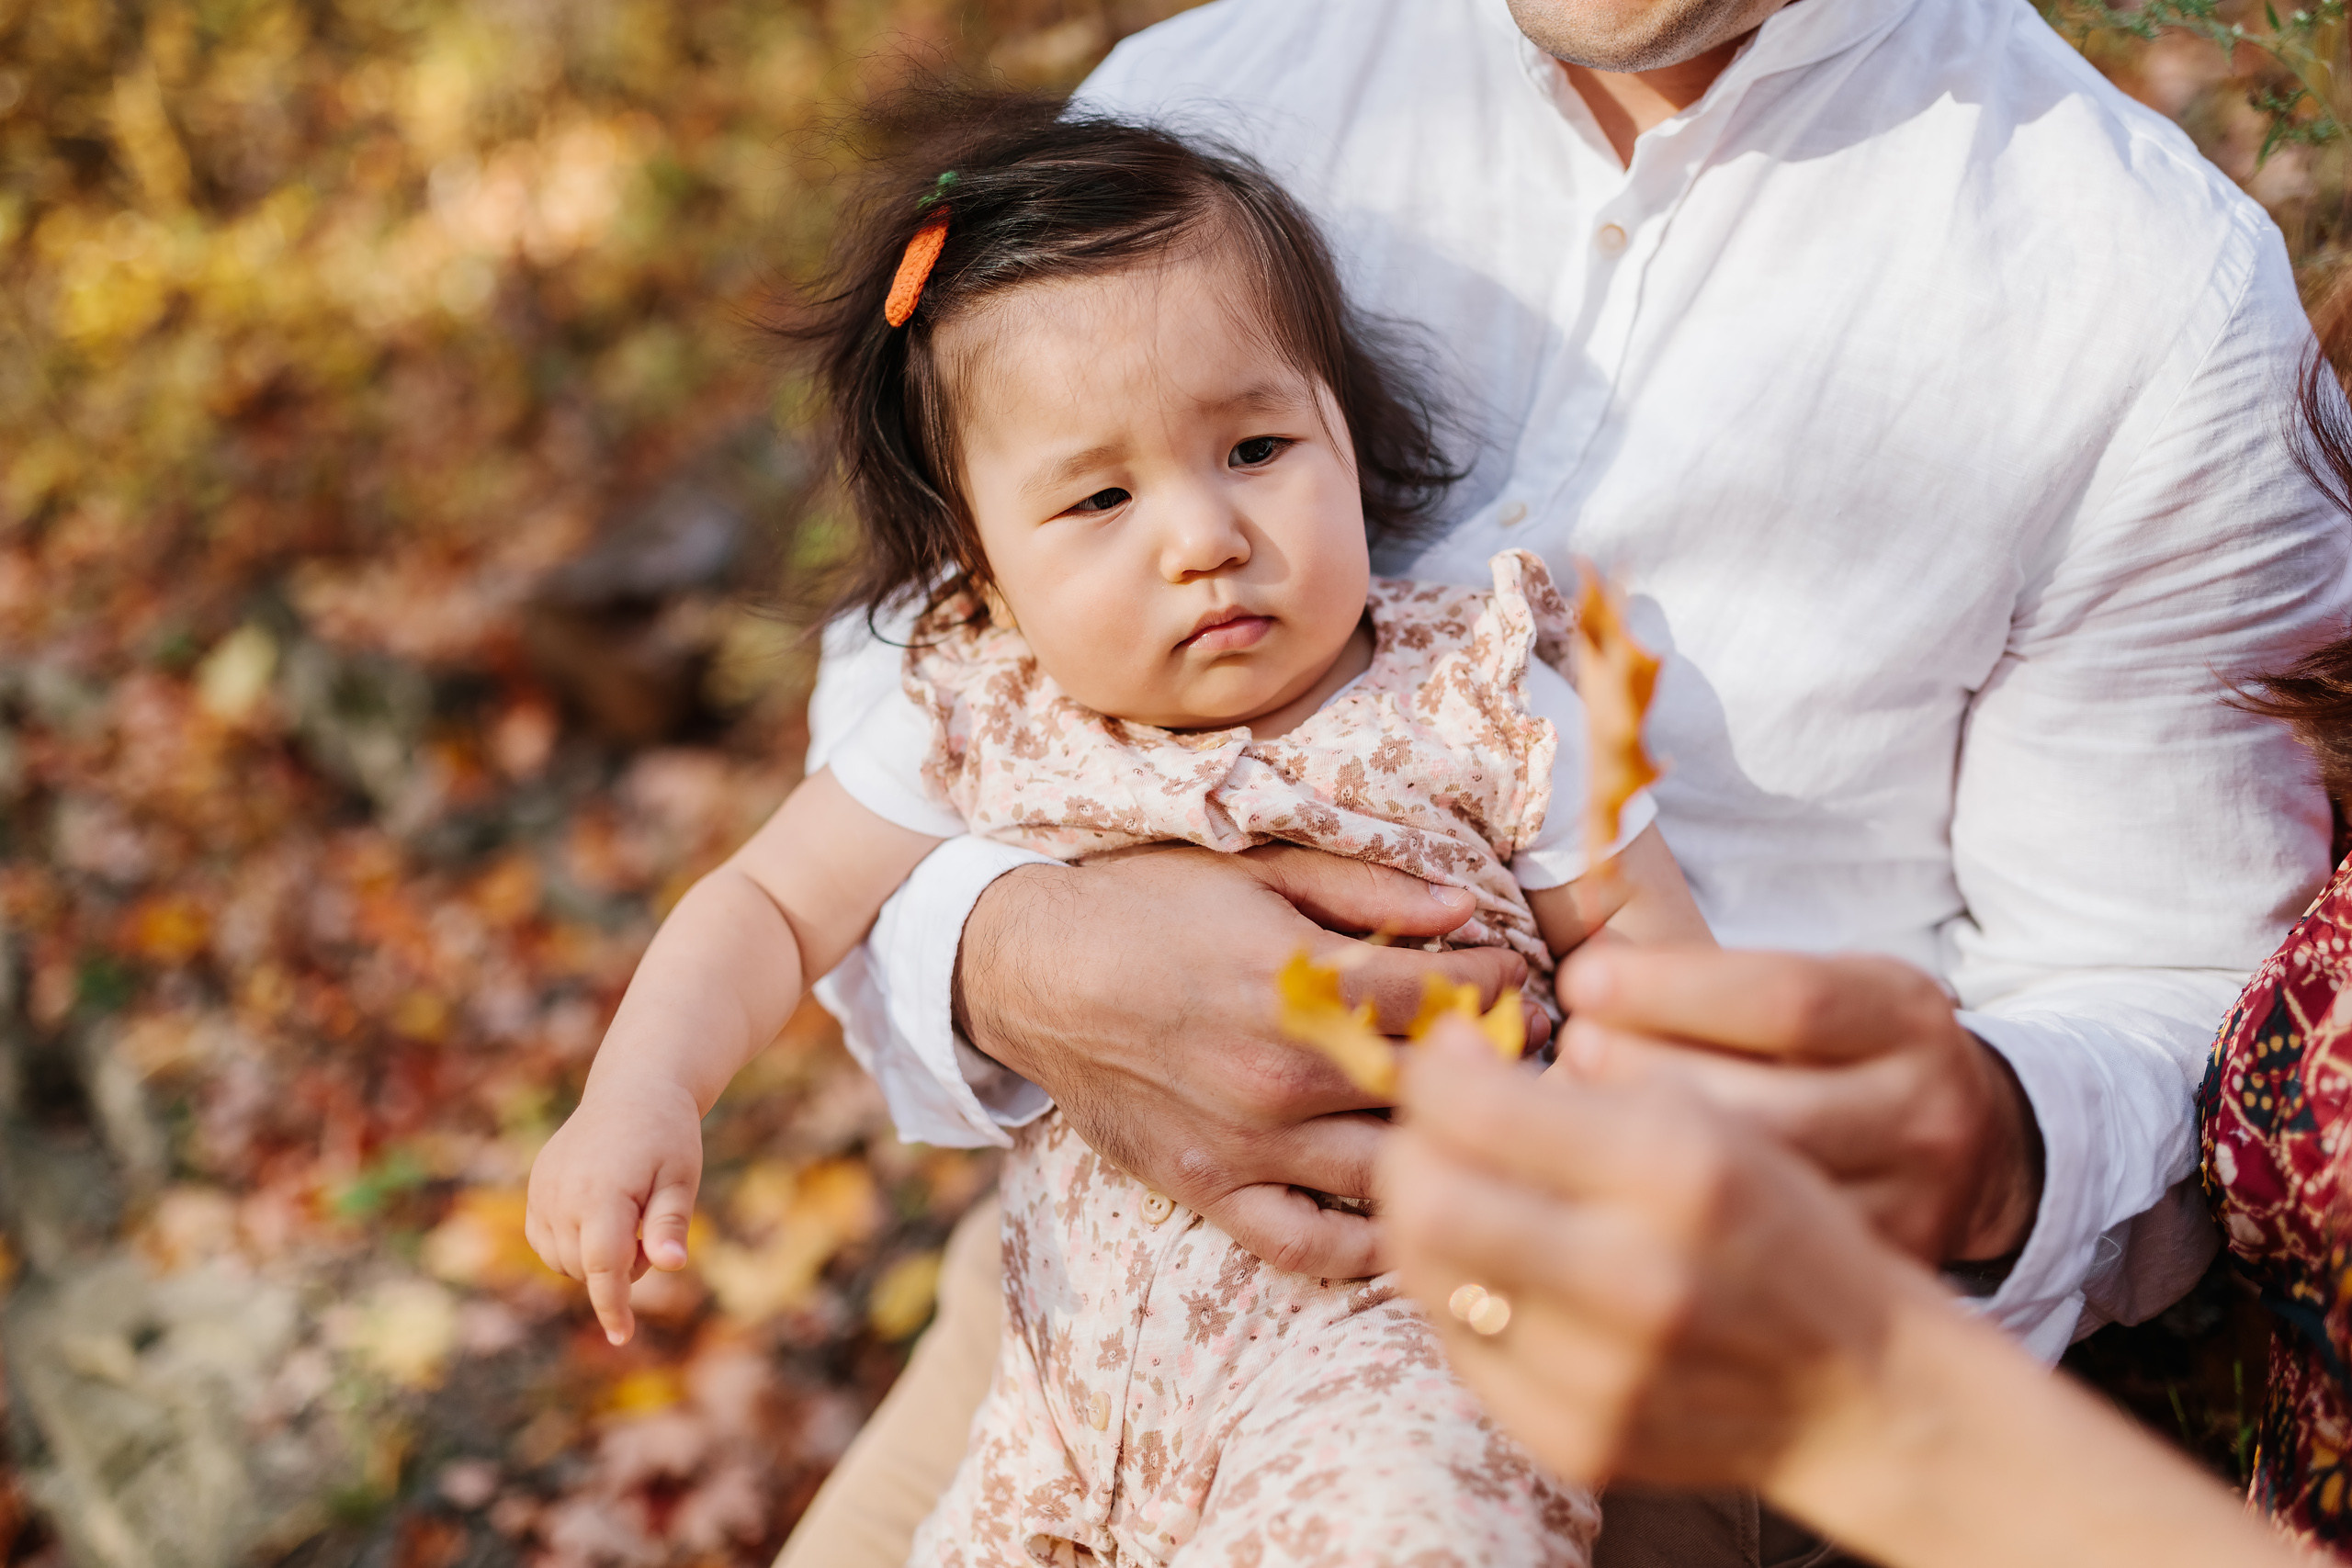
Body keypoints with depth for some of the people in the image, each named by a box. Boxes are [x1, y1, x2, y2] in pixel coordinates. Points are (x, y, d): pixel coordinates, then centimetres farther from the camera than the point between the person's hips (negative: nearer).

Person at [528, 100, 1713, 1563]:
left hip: (1386, 1340, -3)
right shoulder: (979, 737, -2)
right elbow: (771, 907, 6)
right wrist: (642, 1094, -11)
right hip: (1084, 1360, 4)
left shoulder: (1473, 708, -8)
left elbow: (1643, 938, -1)